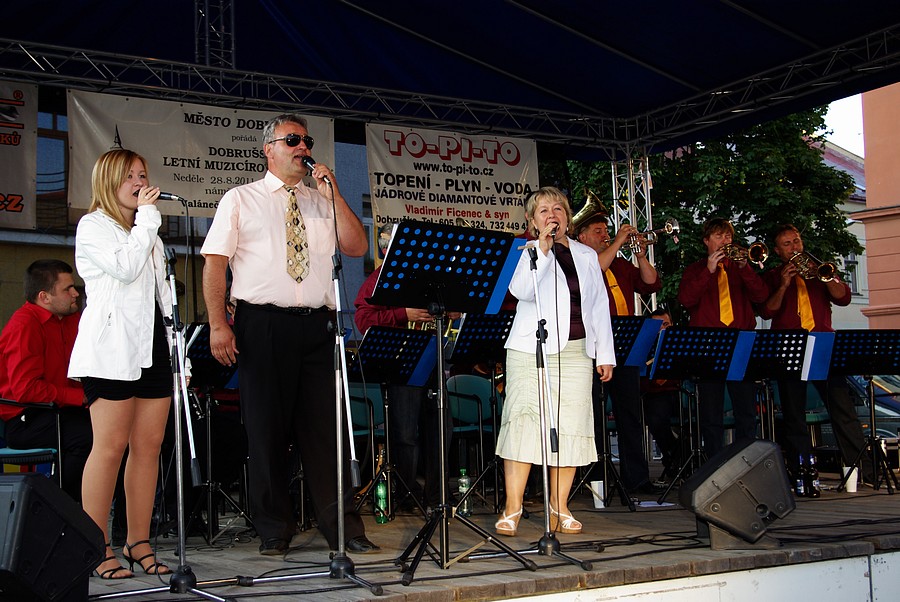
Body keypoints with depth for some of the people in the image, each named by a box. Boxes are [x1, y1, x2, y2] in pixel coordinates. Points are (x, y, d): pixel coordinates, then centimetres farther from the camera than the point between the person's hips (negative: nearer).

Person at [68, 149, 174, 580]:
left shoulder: (147, 232, 25)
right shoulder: (92, 226, 2)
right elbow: (126, 268, -16)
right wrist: (147, 216, -6)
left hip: (153, 344, 7)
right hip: (112, 347, -7)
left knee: (149, 446, 3)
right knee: (111, 447, -9)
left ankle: (139, 543, 8)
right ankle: (96, 548, -3)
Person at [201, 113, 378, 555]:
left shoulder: (323, 202, 18)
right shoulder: (241, 200, 9)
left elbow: (357, 248, 7)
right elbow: (214, 262, 1)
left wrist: (333, 193, 0)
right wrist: (218, 325, -10)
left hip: (316, 326, 3)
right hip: (262, 324, -2)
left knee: (324, 426, 2)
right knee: (266, 429, 2)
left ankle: (341, 527, 7)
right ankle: (274, 530, 13)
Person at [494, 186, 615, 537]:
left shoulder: (587, 256, 17)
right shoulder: (526, 253, 6)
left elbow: (600, 306, 17)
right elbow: (521, 290, -14)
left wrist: (605, 353, 12)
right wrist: (542, 247, -16)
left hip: (576, 352, 4)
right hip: (531, 350, -3)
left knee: (571, 426, -1)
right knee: (524, 421, -10)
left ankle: (559, 507, 7)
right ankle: (512, 507, -7)